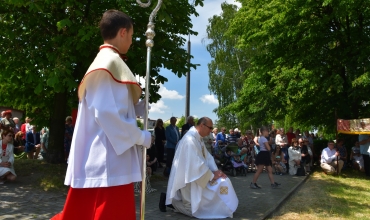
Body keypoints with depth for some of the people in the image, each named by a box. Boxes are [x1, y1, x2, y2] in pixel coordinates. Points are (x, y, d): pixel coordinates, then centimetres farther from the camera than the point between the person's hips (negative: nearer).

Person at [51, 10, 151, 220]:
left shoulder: (103, 61, 18)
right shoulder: (111, 62, -13)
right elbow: (107, 113, -21)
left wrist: (143, 104, 11)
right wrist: (141, 137, -12)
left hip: (104, 159, 10)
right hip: (110, 161, -10)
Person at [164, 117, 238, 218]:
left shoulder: (198, 138, 6)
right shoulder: (190, 139, -26)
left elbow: (207, 156, 8)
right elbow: (196, 163, -28)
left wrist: (215, 170, -6)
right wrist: (212, 175, -19)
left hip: (195, 175, 9)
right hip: (187, 178, -9)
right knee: (194, 209, -2)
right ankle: (169, 200, 14)